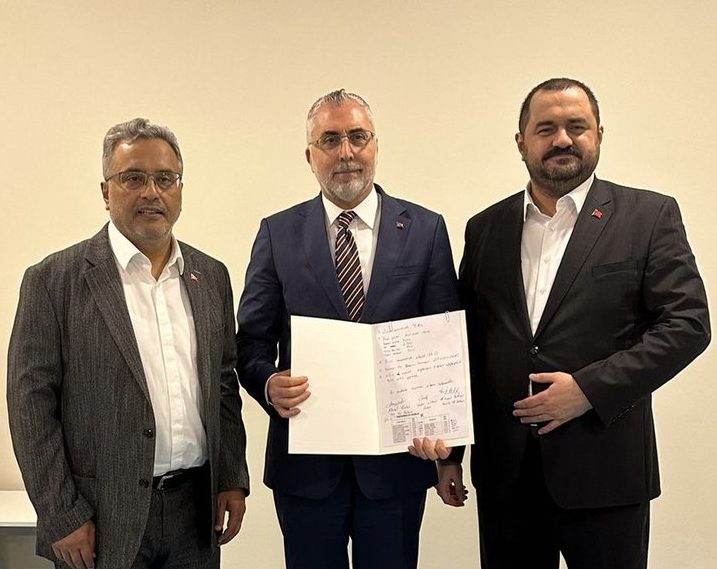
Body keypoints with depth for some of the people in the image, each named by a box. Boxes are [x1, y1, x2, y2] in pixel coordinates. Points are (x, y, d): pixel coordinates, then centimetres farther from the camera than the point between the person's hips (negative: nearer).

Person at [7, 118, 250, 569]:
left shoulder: (211, 276, 7)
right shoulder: (54, 279, -6)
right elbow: (30, 403, -7)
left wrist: (233, 480, 5)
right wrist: (62, 517, -9)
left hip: (197, 510, 4)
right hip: (103, 518, -3)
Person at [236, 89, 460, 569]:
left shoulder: (426, 230, 1)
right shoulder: (278, 234, 3)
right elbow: (252, 343, 3)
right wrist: (270, 384, -19)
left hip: (396, 458, 0)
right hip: (306, 461, 1)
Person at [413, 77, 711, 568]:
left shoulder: (649, 216, -1)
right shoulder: (486, 228, 9)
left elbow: (688, 323, -7)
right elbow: (466, 343, 11)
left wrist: (590, 387, -15)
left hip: (603, 467, -3)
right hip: (504, 470, 3)